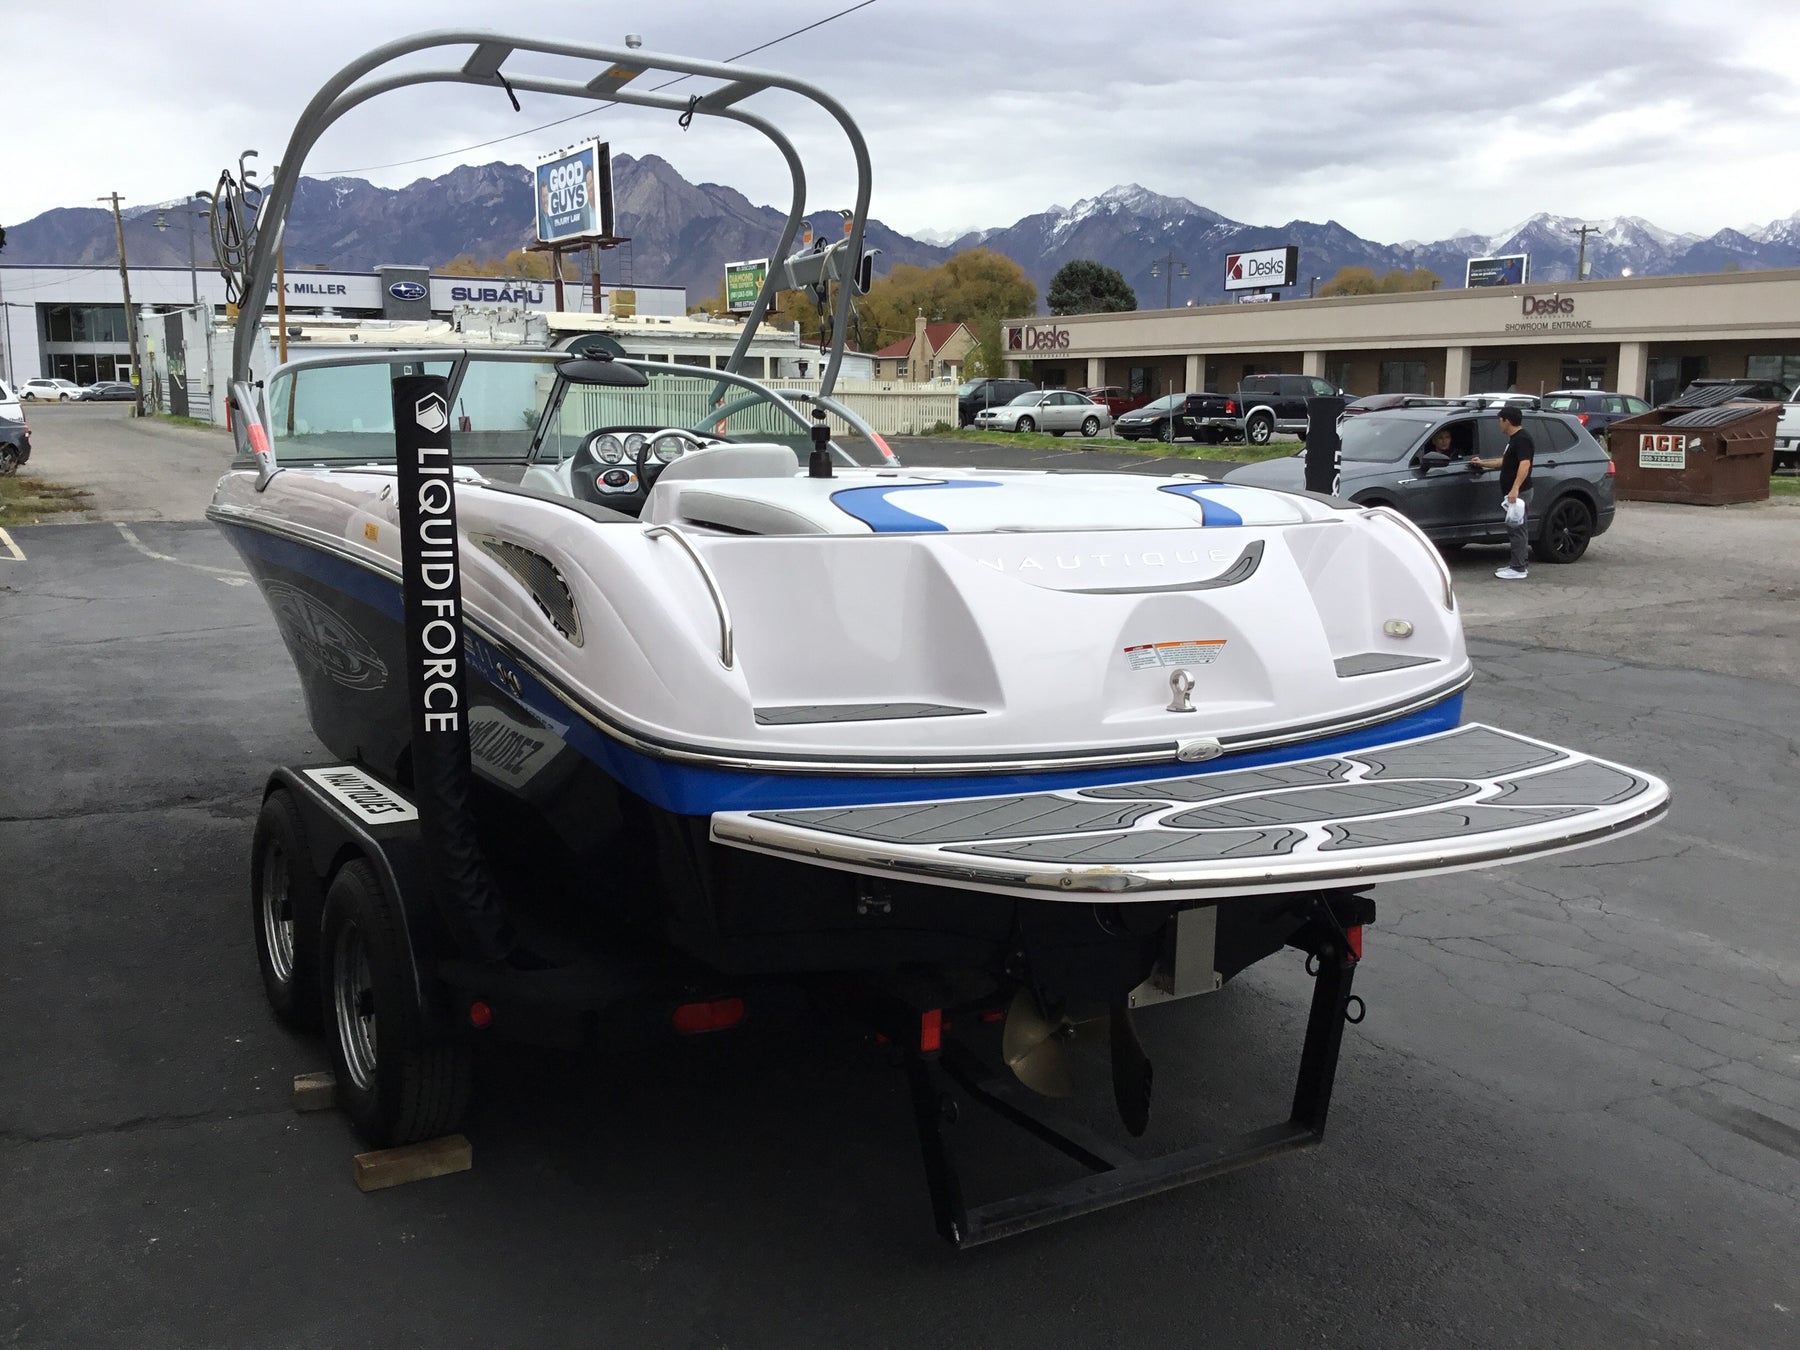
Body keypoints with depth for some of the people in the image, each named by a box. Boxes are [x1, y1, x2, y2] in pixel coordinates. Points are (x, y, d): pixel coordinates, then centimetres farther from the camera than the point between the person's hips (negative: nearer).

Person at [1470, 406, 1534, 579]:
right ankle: (1521, 563, 20)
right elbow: (1505, 461, 33)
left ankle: (1519, 569, -7)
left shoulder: (1522, 439, -15)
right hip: (1513, 493, 10)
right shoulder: (1514, 438, 18)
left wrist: (1515, 488, -35)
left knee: (1516, 529, -9)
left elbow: (1525, 464, -27)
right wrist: (1482, 464, 41)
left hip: (1519, 492, -10)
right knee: (1516, 529, 14)